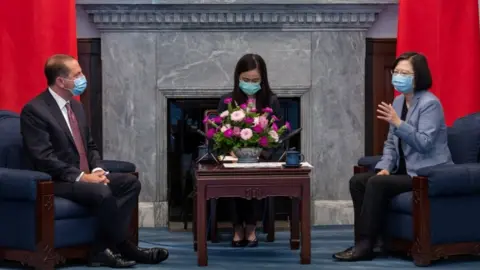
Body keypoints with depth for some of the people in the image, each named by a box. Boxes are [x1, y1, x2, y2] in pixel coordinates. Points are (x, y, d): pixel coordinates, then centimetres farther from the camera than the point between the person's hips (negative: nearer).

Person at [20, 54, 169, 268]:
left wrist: (97, 170, -2)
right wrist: (80, 176, -22)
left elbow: (90, 146, 19)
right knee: (102, 192, -33)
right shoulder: (34, 110, -13)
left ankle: (103, 249, -17)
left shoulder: (75, 106, 14)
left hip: (85, 176, 9)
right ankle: (123, 248, -14)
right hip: (57, 181, -9)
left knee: (130, 182, -9)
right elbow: (43, 158, -20)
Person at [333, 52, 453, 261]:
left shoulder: (430, 103, -14)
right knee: (357, 181, -7)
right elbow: (391, 143, 14)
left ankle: (365, 245, -19)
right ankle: (362, 241, -8)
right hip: (406, 170, 9)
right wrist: (385, 167, -3)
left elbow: (424, 143, -23)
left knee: (377, 183, -25)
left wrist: (398, 123, -31)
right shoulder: (398, 102, 11)